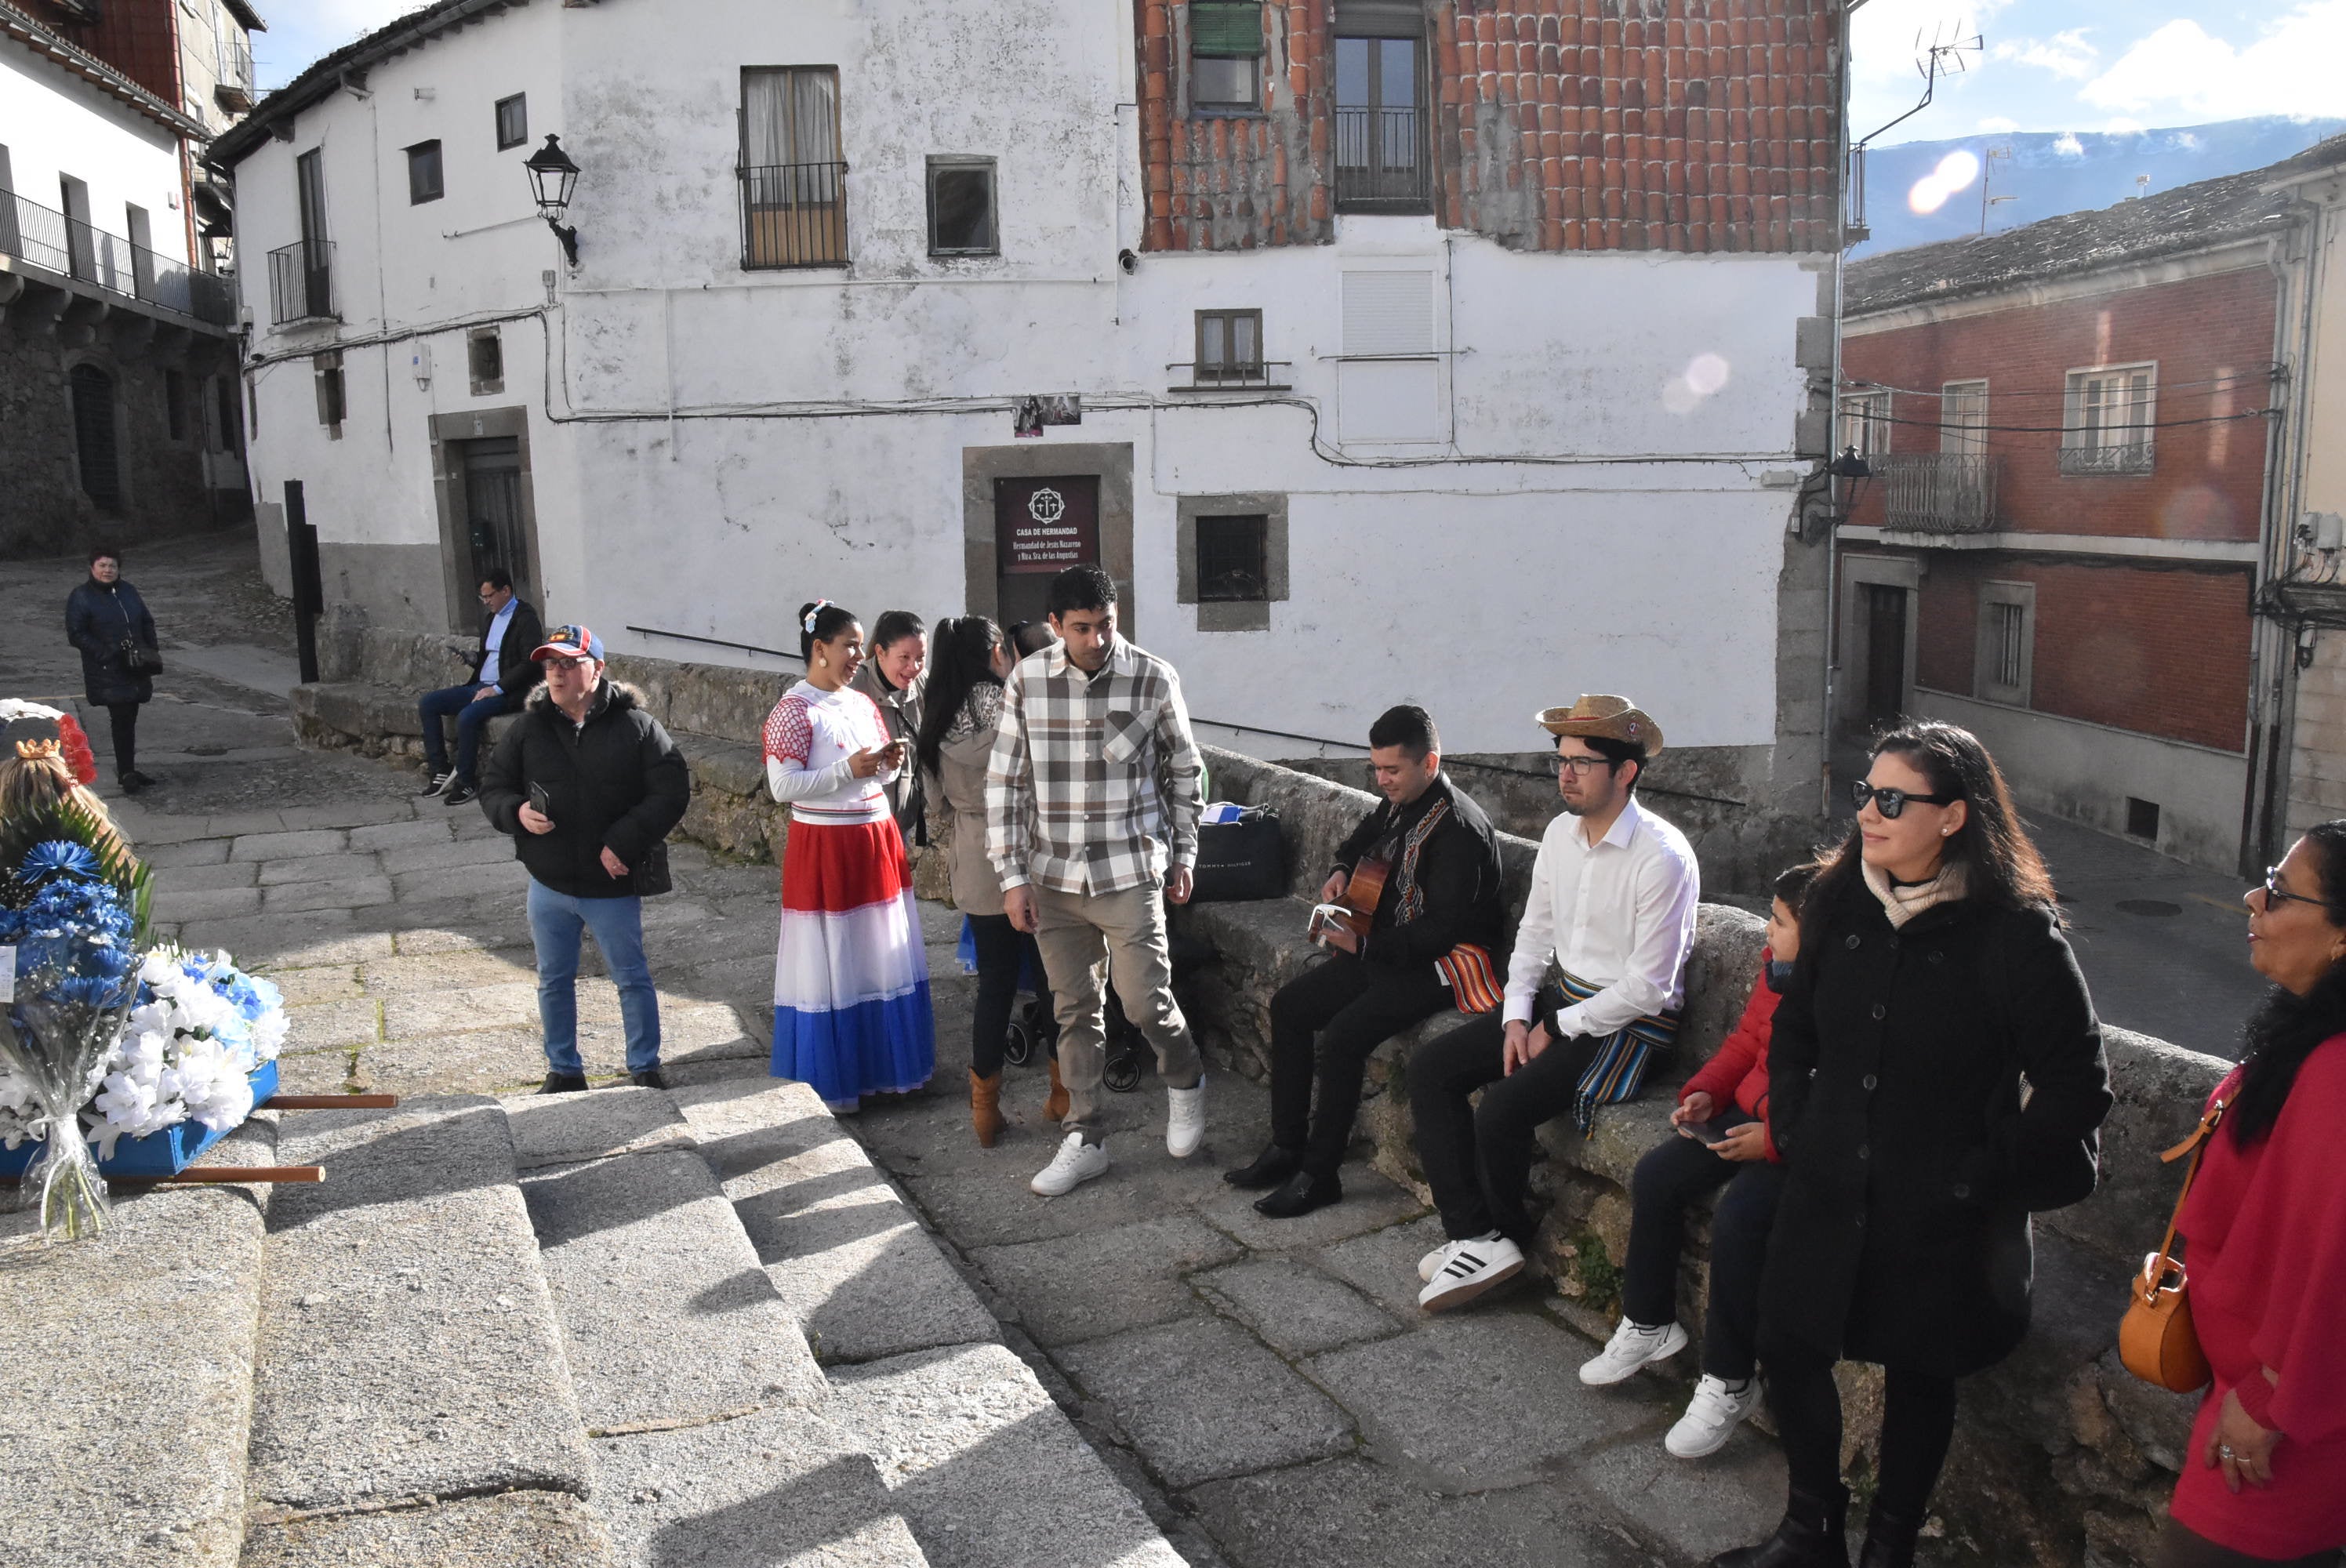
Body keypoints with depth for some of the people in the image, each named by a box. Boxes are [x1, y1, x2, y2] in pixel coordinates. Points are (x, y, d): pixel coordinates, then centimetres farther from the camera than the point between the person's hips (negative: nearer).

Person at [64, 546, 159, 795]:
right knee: (122, 720, -12)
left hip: (135, 671, 6)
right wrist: (105, 653, -20)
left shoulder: (128, 591, 13)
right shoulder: (81, 597, -5)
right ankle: (126, 773, -5)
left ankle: (128, 770, 22)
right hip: (107, 674, -6)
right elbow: (76, 634, -10)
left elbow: (147, 623, 19)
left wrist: (150, 651, 4)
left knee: (129, 719, 12)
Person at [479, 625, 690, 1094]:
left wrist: (625, 843, -20)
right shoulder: (529, 729, 1)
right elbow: (492, 787, 7)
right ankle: (563, 1070, 31)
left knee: (633, 979, 9)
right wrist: (516, 810, -16)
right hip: (548, 885, 3)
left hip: (613, 886, -3)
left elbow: (672, 791, -12)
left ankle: (645, 1067, 26)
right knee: (554, 982, 15)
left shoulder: (636, 726, -8)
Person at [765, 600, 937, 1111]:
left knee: (884, 958, 12)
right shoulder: (794, 710, -11)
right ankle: (831, 1082, 14)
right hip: (825, 848, -7)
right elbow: (782, 786, -17)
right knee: (833, 965, 1)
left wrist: (891, 763, -1)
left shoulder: (863, 703, 12)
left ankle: (884, 1065, 25)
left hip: (878, 839, 7)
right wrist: (849, 769, -21)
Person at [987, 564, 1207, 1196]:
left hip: (1129, 874, -2)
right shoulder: (1026, 681, -3)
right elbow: (1005, 782, 2)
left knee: (1146, 1002, 1)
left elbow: (1184, 771, 5)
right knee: (1076, 1009, 11)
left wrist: (1183, 857, 8)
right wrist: (1012, 876, -1)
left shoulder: (1153, 678, -7)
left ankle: (1185, 1081, 33)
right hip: (1053, 877, 2)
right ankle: (1085, 1139, 23)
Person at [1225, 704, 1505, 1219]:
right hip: (1385, 948, 10)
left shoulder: (1459, 829, -22)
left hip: (1440, 962, -10)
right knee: (1289, 1005, 5)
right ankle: (1287, 1147, 10)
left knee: (1342, 1036, -25)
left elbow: (1442, 929, -26)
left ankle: (1319, 1175, -10)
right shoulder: (1400, 803, 5)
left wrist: (1363, 946, -24)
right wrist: (1342, 870, 9)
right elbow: (1368, 834, 30)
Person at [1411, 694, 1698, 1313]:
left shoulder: (1662, 858, -21)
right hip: (1563, 998, 9)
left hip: (1629, 1024, -8)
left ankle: (1505, 1235, 6)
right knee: (1430, 1068, -3)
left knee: (1502, 1110, -24)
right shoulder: (1561, 832, 3)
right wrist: (1516, 1017, -1)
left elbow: (1648, 989, -20)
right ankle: (1475, 1237, -6)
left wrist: (1558, 1029, -14)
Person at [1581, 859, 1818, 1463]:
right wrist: (1704, 1092, 1)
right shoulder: (1777, 968, 2)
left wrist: (1775, 1139, -26)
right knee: (1655, 1176, -2)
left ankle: (1729, 1382, -9)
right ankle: (1649, 1325, 18)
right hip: (1748, 1113, 9)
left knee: (1738, 1215, -28)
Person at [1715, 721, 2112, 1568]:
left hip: (1941, 1218, -5)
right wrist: (1793, 1131, 5)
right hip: (1828, 1195, 5)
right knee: (1789, 1349, 12)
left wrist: (1981, 1179, -13)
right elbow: (1793, 1030, 14)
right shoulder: (1839, 904, 0)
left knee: (1918, 1377, 13)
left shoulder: (2017, 932, -17)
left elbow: (2075, 1088, -13)